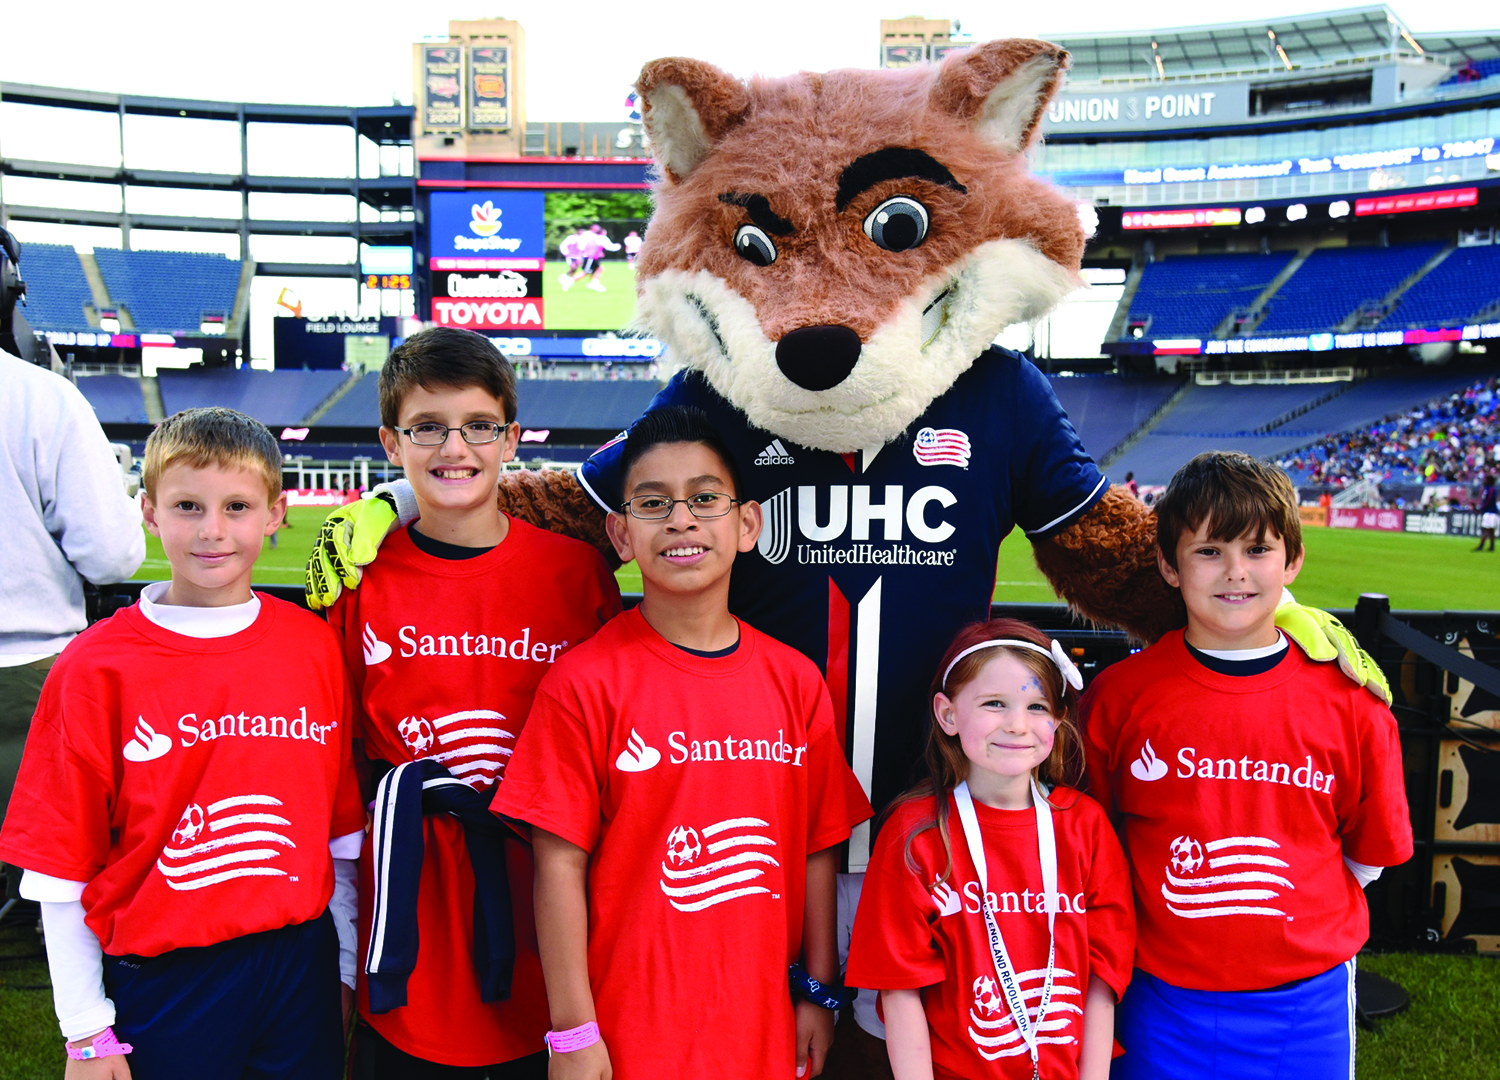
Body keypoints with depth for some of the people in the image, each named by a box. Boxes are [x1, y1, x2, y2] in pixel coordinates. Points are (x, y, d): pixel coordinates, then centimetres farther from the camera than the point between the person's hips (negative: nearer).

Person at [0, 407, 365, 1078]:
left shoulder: (315, 646, -3)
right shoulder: (94, 667, -9)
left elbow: (343, 830, 4)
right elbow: (60, 870, -5)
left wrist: (348, 968, 9)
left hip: (300, 967, 2)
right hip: (161, 987, -2)